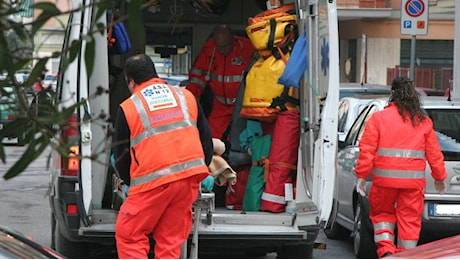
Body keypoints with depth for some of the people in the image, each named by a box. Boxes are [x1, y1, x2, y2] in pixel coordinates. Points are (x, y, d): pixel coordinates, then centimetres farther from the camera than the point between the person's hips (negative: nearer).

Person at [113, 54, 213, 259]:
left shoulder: (128, 108, 3)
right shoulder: (186, 96, 15)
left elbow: (121, 155, 9)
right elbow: (206, 139, 18)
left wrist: (131, 183, 24)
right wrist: (202, 172, 27)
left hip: (153, 181, -4)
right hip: (189, 179, 4)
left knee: (128, 235, 7)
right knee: (171, 238, 12)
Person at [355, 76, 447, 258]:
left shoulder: (378, 118, -1)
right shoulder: (424, 122, 6)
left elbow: (367, 150, -5)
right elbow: (434, 153, 10)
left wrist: (361, 176, -1)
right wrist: (439, 177, 22)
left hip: (385, 179, -1)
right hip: (414, 181, 1)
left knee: (382, 214, 16)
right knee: (410, 220, 7)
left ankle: (385, 249, -2)